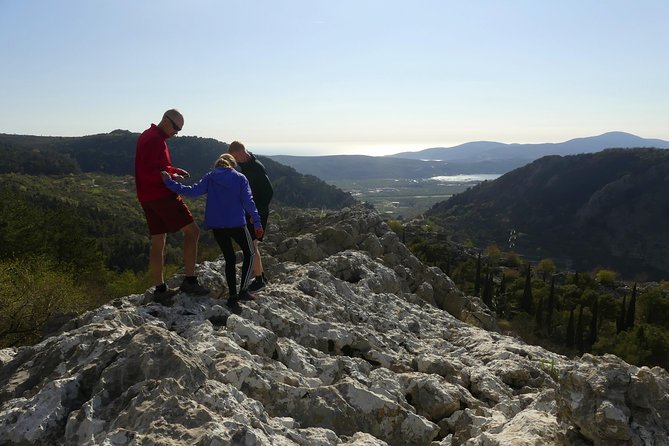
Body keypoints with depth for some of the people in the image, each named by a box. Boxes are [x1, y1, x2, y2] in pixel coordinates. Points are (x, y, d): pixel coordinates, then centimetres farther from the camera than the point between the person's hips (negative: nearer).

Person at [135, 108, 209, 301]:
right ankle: (189, 281, -6)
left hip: (147, 198, 10)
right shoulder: (155, 140, -14)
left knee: (158, 241, 10)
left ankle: (160, 289, 14)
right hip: (162, 196, -10)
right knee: (192, 231, -5)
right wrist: (170, 177, -15)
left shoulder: (147, 136, 19)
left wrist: (174, 170, 12)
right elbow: (148, 172, -22)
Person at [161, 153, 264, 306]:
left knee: (229, 259, 15)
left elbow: (192, 191, -6)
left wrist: (170, 182, -1)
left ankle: (232, 295, 11)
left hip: (217, 226, 3)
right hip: (237, 224, -2)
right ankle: (243, 290, 5)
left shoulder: (210, 177, 4)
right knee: (248, 253, 16)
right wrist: (257, 222, -8)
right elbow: (248, 201, -7)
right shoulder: (240, 178, 1)